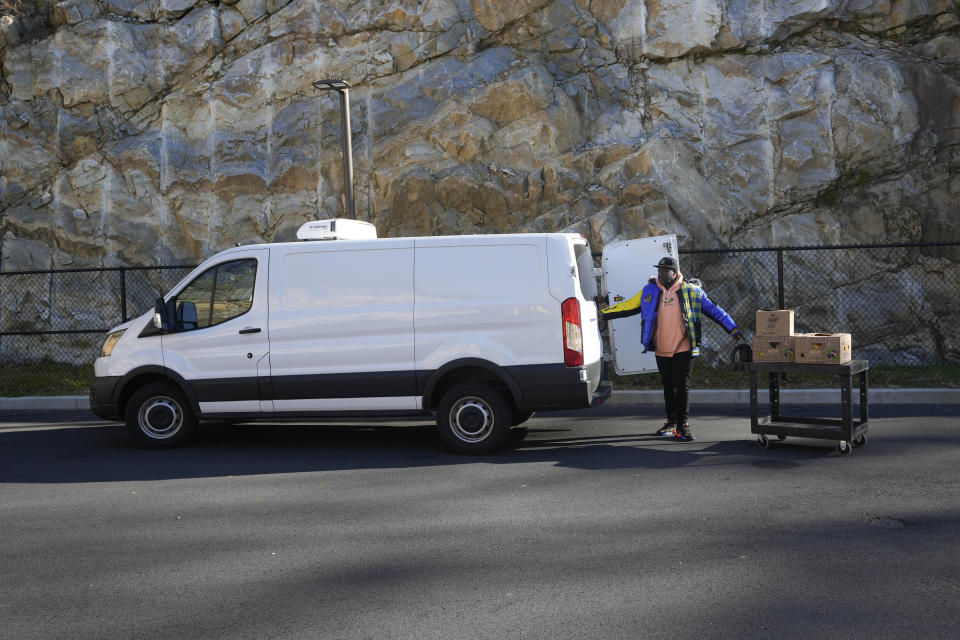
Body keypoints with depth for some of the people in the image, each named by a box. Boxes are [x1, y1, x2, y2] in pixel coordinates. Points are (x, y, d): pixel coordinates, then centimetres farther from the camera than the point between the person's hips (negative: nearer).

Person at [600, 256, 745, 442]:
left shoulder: (691, 291, -1)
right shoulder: (649, 291, 6)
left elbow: (713, 310, 3)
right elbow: (628, 306, 10)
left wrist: (734, 331, 3)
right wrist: (601, 313, 6)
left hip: (683, 350, -3)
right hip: (661, 350, 3)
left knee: (682, 386, -7)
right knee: (668, 387, 12)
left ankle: (683, 426, -1)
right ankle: (671, 422, 25)